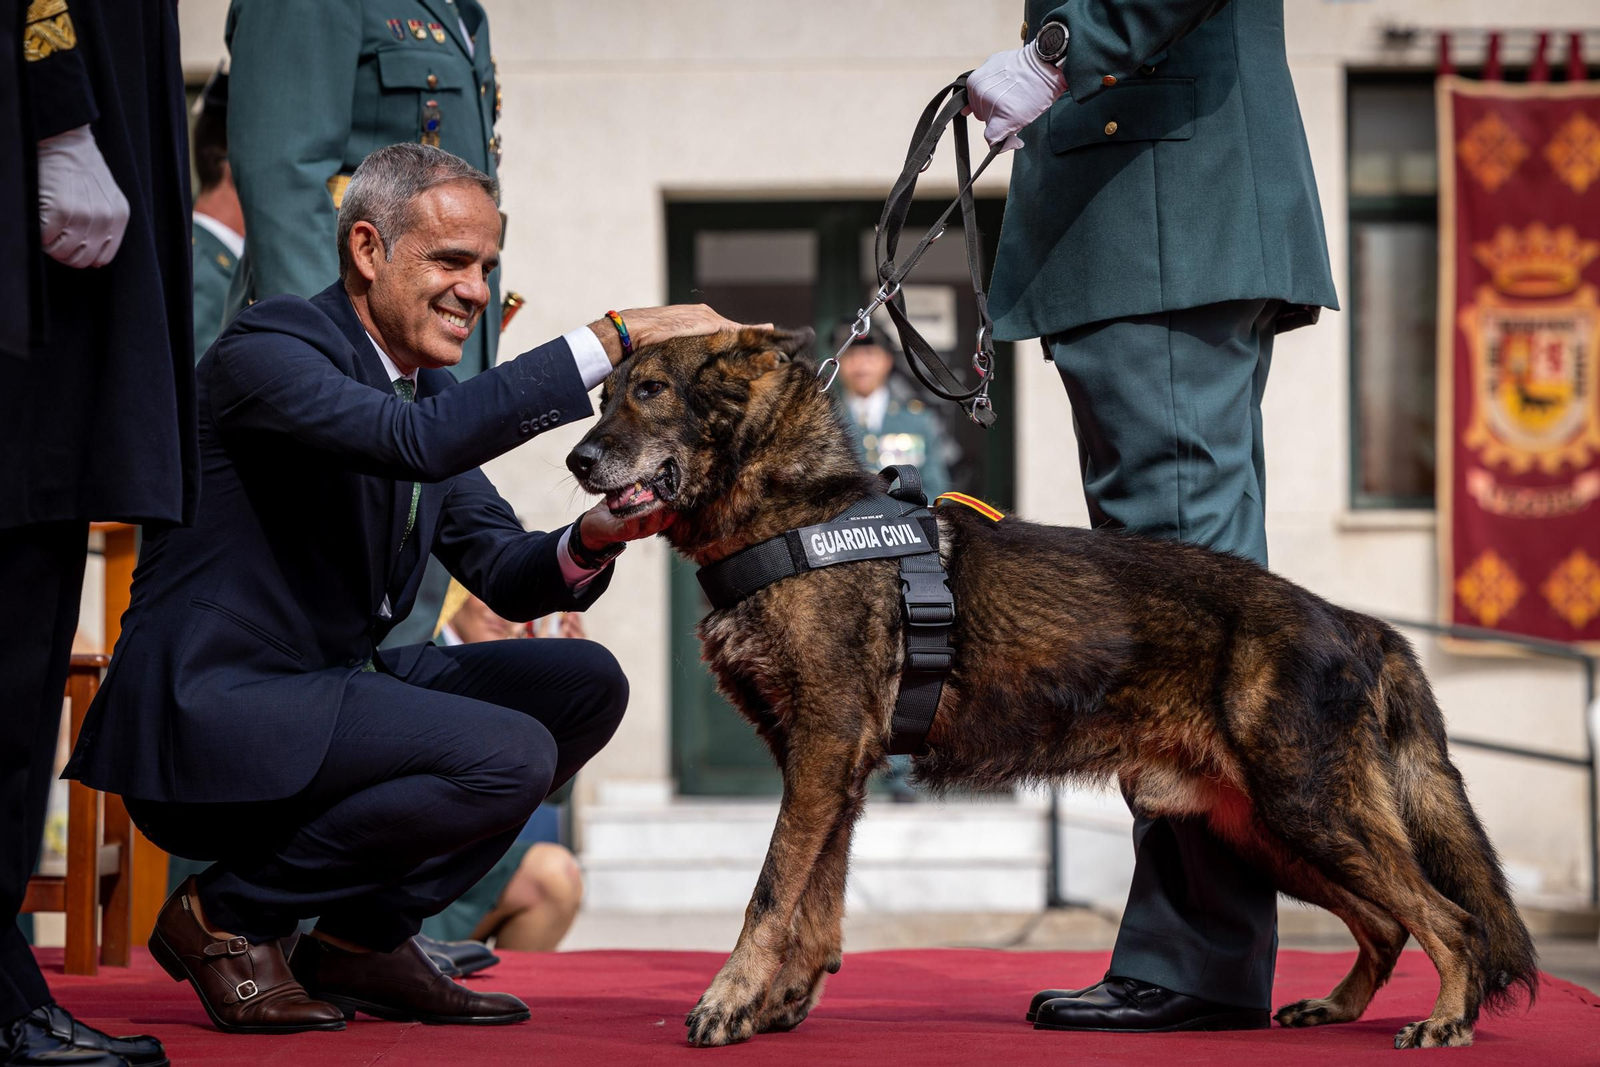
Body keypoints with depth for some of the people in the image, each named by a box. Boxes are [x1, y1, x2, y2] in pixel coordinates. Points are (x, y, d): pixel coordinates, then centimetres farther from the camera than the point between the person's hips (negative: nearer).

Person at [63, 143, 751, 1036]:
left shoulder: (430, 382, 14)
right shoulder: (269, 349, -14)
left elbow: (506, 575, 12)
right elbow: (418, 440, -32)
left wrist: (591, 540, -12)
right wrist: (612, 340, -30)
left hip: (328, 693, 10)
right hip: (212, 709, -10)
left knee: (585, 685, 3)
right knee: (508, 755, -25)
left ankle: (365, 936, 7)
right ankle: (225, 916, -7)